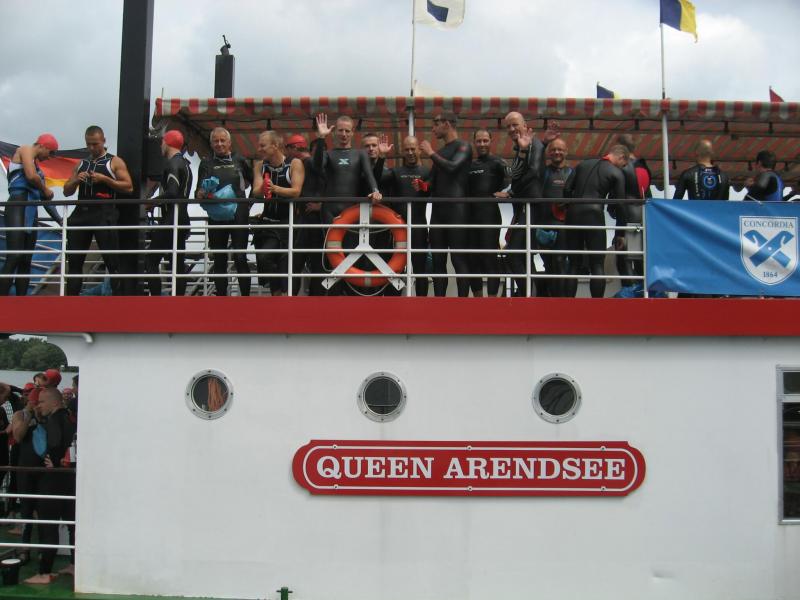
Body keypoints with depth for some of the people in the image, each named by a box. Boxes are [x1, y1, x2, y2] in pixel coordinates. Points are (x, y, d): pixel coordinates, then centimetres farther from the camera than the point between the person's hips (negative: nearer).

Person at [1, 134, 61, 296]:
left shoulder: (36, 164, 28)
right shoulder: (25, 150, 4)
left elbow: (44, 197, 27)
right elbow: (31, 176, -14)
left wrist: (60, 220, 23)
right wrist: (45, 190, 4)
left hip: (31, 211, 9)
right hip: (18, 206, -9)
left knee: (26, 261, 4)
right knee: (15, 257, -19)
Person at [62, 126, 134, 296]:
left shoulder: (115, 162, 5)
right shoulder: (81, 164, 19)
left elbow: (128, 187, -4)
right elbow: (67, 191, 19)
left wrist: (105, 179, -13)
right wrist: (76, 180, -2)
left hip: (104, 214, -5)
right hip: (81, 212, 5)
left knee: (112, 260, -6)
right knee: (74, 260, 6)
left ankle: (118, 296, -4)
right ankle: (71, 298, 12)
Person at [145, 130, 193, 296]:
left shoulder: (173, 164, -10)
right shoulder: (185, 164, 19)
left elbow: (171, 192, -22)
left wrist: (153, 201, -9)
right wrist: (158, 201, 15)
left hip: (171, 220, -9)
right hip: (181, 220, 9)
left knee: (151, 261, -7)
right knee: (178, 264, 8)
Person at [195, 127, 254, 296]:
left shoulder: (239, 160, 7)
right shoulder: (206, 163, 9)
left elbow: (254, 182, 15)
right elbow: (198, 192, 0)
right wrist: (201, 194, -21)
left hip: (239, 216, -2)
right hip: (216, 217, 2)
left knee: (240, 258, -6)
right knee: (219, 260, 5)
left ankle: (245, 295, -1)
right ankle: (221, 296, 11)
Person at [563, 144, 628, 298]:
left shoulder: (583, 164, 16)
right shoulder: (617, 173, 3)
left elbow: (567, 189, 8)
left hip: (573, 215, 4)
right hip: (594, 216, -4)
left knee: (573, 264, 9)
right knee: (597, 265, 1)